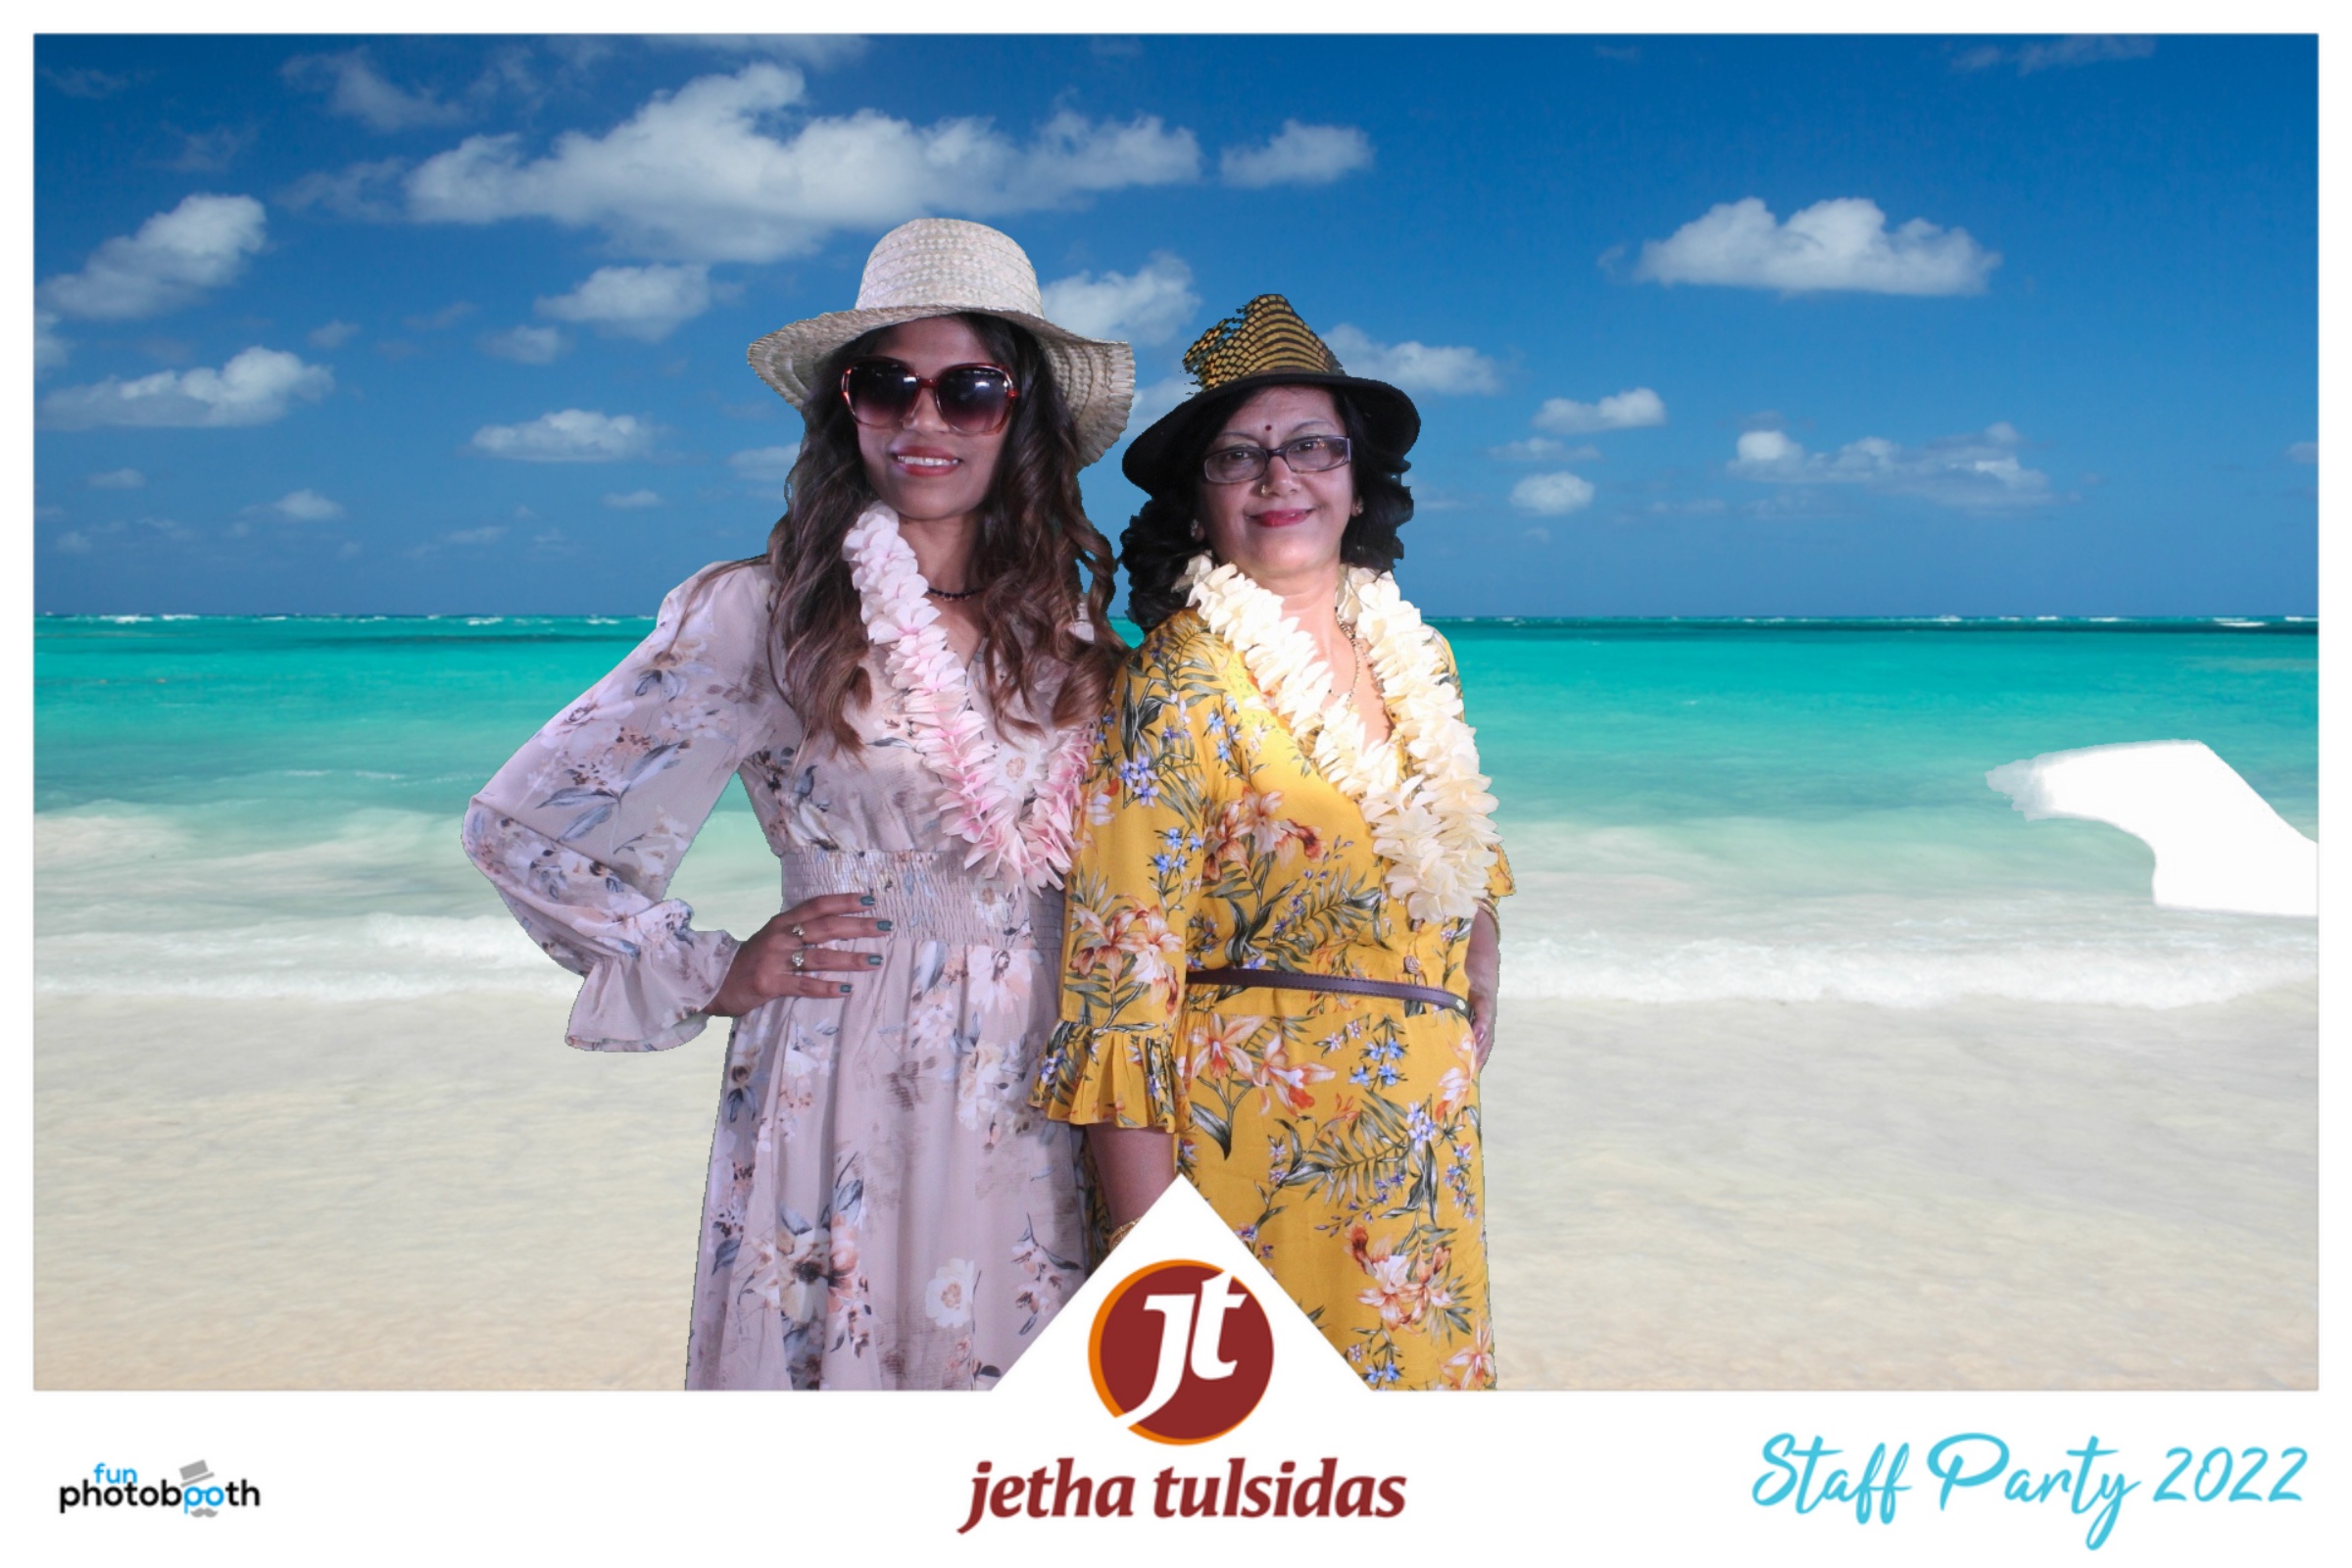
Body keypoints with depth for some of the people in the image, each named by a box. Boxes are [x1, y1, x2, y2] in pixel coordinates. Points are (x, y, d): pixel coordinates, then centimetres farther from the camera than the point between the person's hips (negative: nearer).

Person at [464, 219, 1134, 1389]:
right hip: (842, 1097, -3)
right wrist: (709, 978, -2)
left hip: (1036, 1111, 4)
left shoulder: (1070, 631, 7)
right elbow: (520, 824, -2)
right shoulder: (765, 613, -5)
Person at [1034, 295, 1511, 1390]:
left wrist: (1479, 981, 9)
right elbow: (1121, 990, -16)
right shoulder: (1175, 692, -13)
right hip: (1257, 1147, -6)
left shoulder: (1419, 655, 7)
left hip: (1425, 1145, 6)